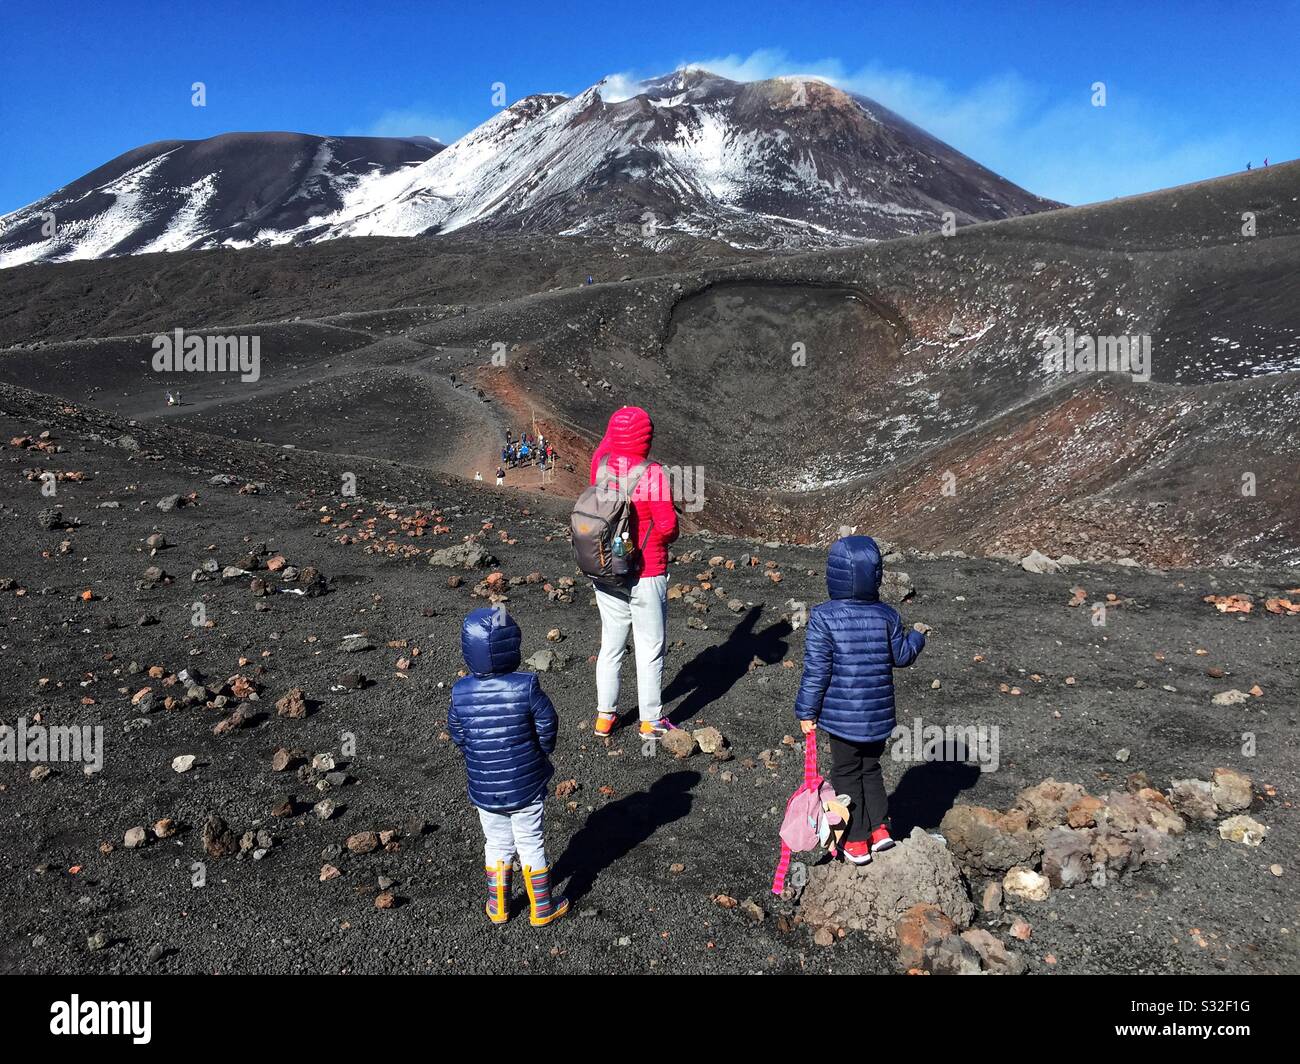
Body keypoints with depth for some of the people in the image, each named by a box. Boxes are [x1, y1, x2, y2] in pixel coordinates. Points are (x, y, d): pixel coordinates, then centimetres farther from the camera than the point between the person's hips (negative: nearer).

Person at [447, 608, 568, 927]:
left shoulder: (461, 692, -14)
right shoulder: (526, 686, -22)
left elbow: (456, 734, -1)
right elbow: (547, 726, -12)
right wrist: (540, 752, 8)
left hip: (483, 789, 2)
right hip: (525, 786, -2)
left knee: (497, 846, 21)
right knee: (531, 845, 15)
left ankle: (497, 908, 34)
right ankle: (542, 908, 28)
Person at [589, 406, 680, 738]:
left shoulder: (600, 464, -5)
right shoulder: (652, 473, -20)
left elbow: (607, 448, 20)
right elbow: (667, 526, -20)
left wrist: (619, 421, 31)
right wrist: (668, 537, 2)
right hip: (645, 575, -5)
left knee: (611, 643, 17)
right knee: (650, 648, 9)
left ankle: (604, 716, 27)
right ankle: (650, 720, 20)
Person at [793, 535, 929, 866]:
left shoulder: (823, 618, -17)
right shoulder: (887, 615, -7)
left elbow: (816, 670, -15)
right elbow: (902, 656, 6)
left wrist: (807, 712, -5)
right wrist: (917, 635, 27)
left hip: (841, 714, -3)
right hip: (879, 714, 3)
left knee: (847, 774, 13)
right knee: (871, 768, 25)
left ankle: (857, 842, 20)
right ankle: (880, 828, 25)